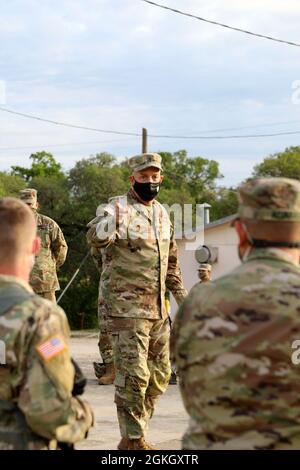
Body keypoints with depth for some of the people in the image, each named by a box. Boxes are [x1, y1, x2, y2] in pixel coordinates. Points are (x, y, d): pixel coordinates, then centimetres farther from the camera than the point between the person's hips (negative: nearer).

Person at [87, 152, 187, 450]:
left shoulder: (161, 213, 13)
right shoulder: (117, 208, -10)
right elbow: (95, 237, -32)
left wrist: (181, 294, 21)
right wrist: (111, 224, -53)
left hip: (157, 307, 8)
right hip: (126, 306, -8)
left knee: (159, 375, 13)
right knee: (133, 375, -8)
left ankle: (135, 431, 26)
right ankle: (133, 440, 1)